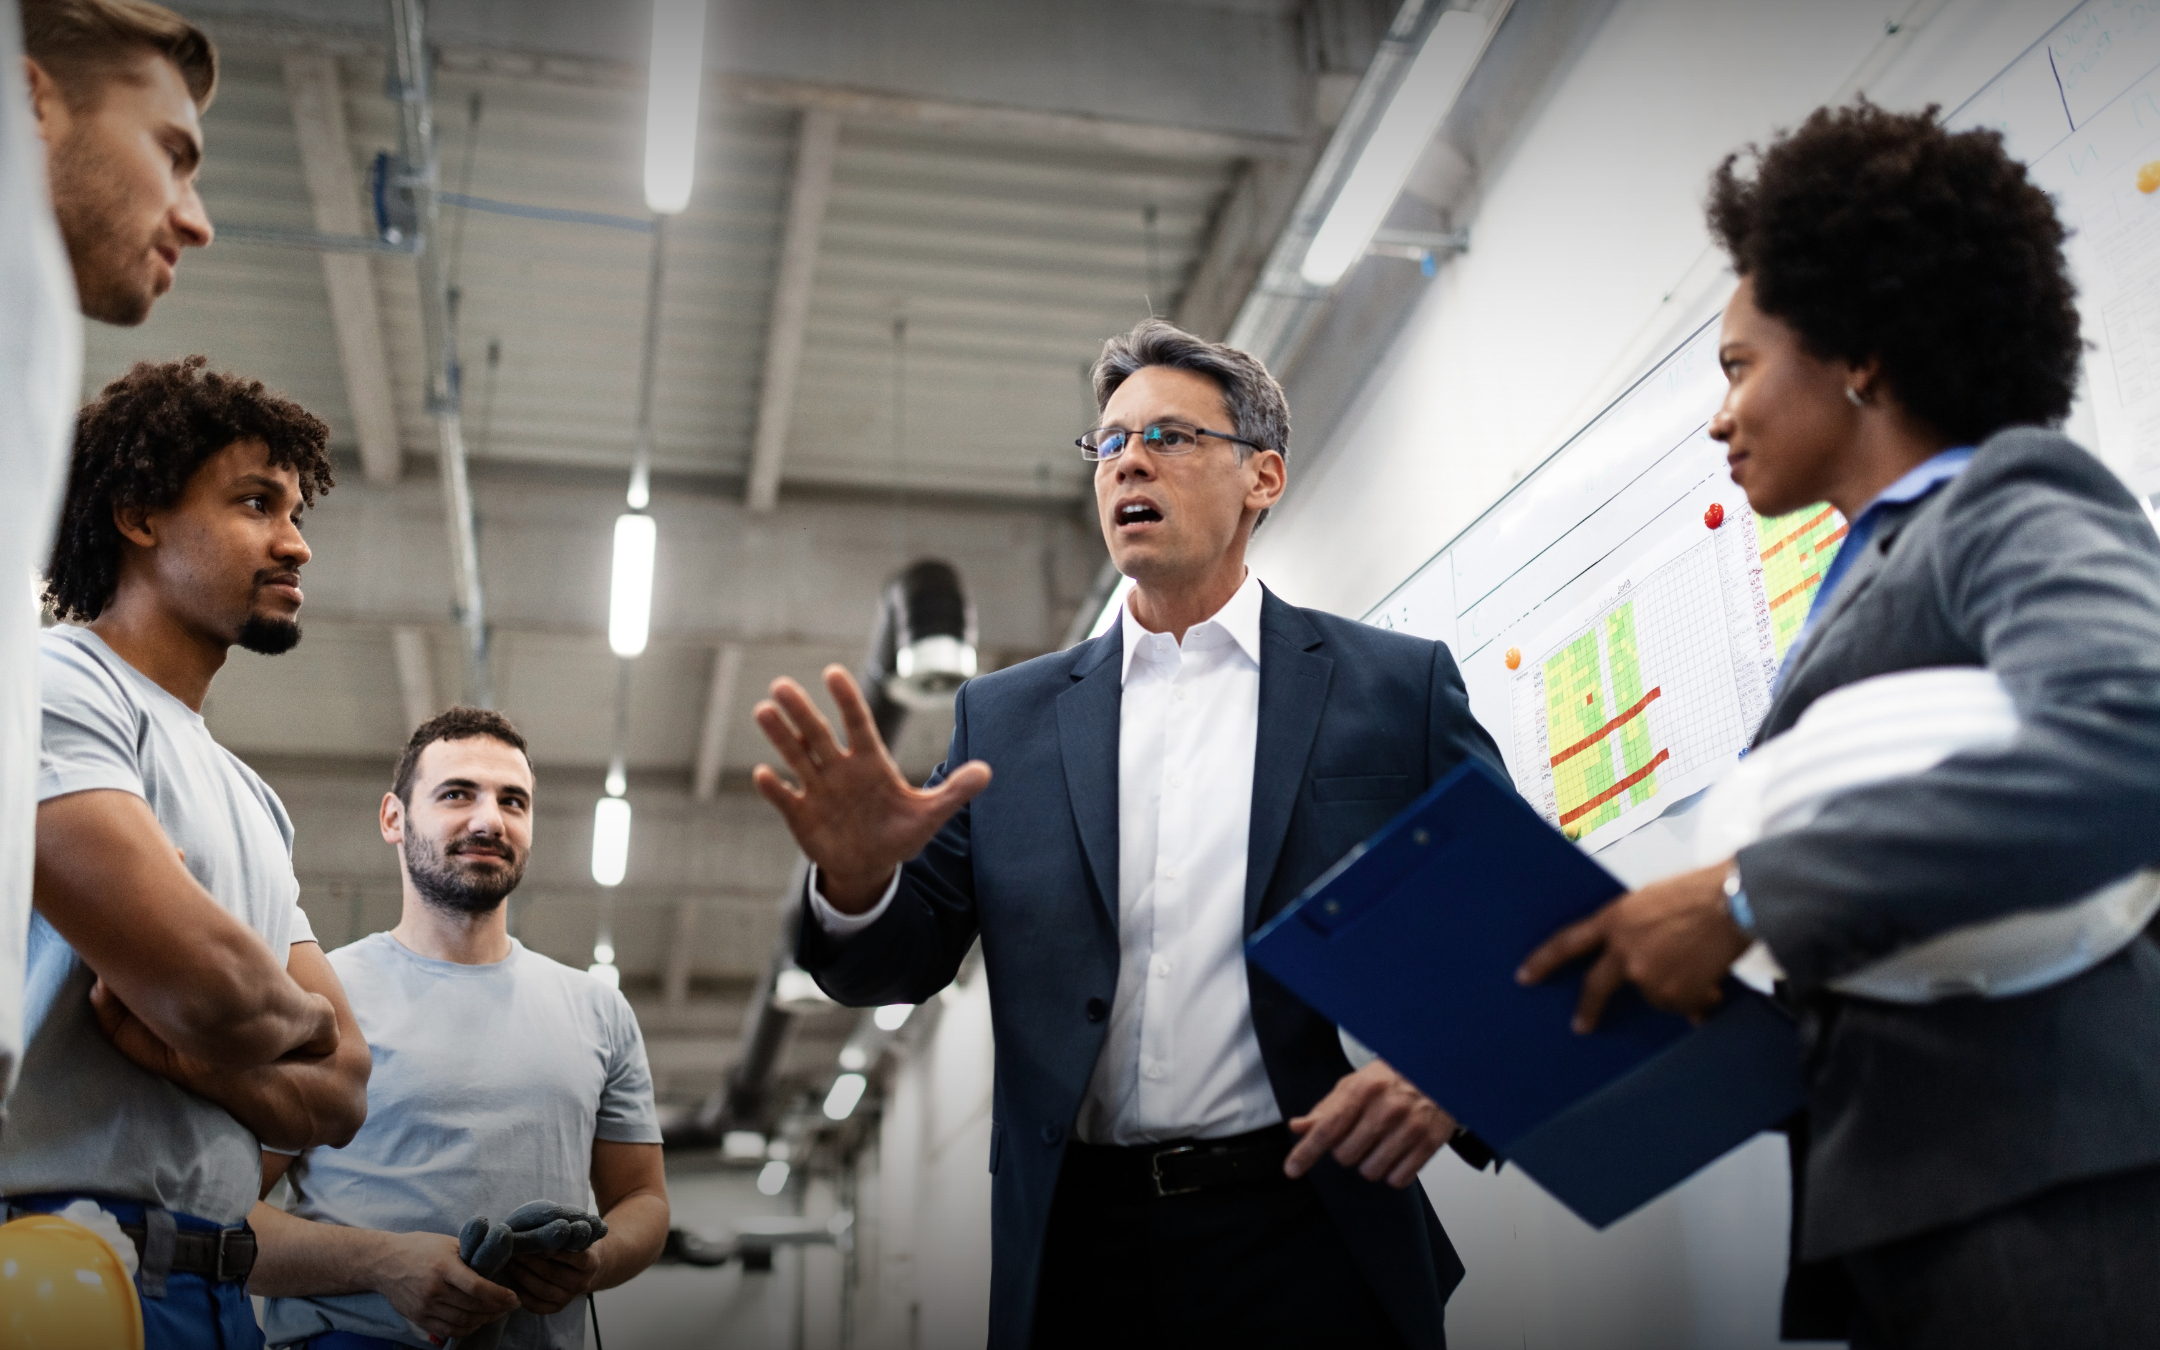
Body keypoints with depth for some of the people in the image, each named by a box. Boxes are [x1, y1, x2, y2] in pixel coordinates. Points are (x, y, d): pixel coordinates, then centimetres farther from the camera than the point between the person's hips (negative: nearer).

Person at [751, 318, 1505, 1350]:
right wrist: (860, 880, -16)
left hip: (1311, 1242, -2)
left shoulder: (1397, 685, 3)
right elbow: (900, 966, 5)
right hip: (1081, 1255, 2)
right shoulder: (1005, 719, 8)